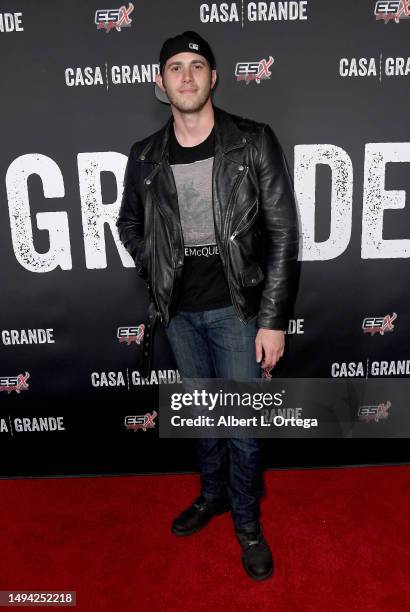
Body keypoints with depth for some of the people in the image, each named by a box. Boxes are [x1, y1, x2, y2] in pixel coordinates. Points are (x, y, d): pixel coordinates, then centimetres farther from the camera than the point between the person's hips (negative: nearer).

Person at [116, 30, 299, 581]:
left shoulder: (254, 143, -7)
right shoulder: (145, 157, 2)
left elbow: (283, 233, -9)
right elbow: (129, 224, 18)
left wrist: (273, 319, -12)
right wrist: (158, 273, 3)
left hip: (235, 309, -3)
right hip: (179, 312, 4)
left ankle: (247, 518, 33)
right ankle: (213, 493, 45)